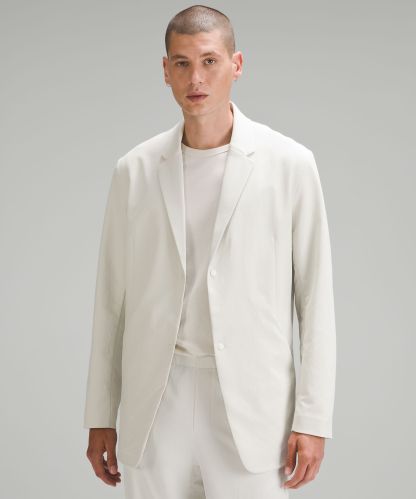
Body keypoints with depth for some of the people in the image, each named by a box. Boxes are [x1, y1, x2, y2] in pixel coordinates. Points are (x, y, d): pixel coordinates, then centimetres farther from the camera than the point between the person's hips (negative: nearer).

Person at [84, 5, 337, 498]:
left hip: (251, 406, -2)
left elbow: (315, 296, -1)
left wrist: (313, 418, -5)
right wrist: (100, 417, 9)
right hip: (155, 405, 2)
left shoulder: (289, 164, -3)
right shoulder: (135, 170, 4)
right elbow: (111, 300, 9)